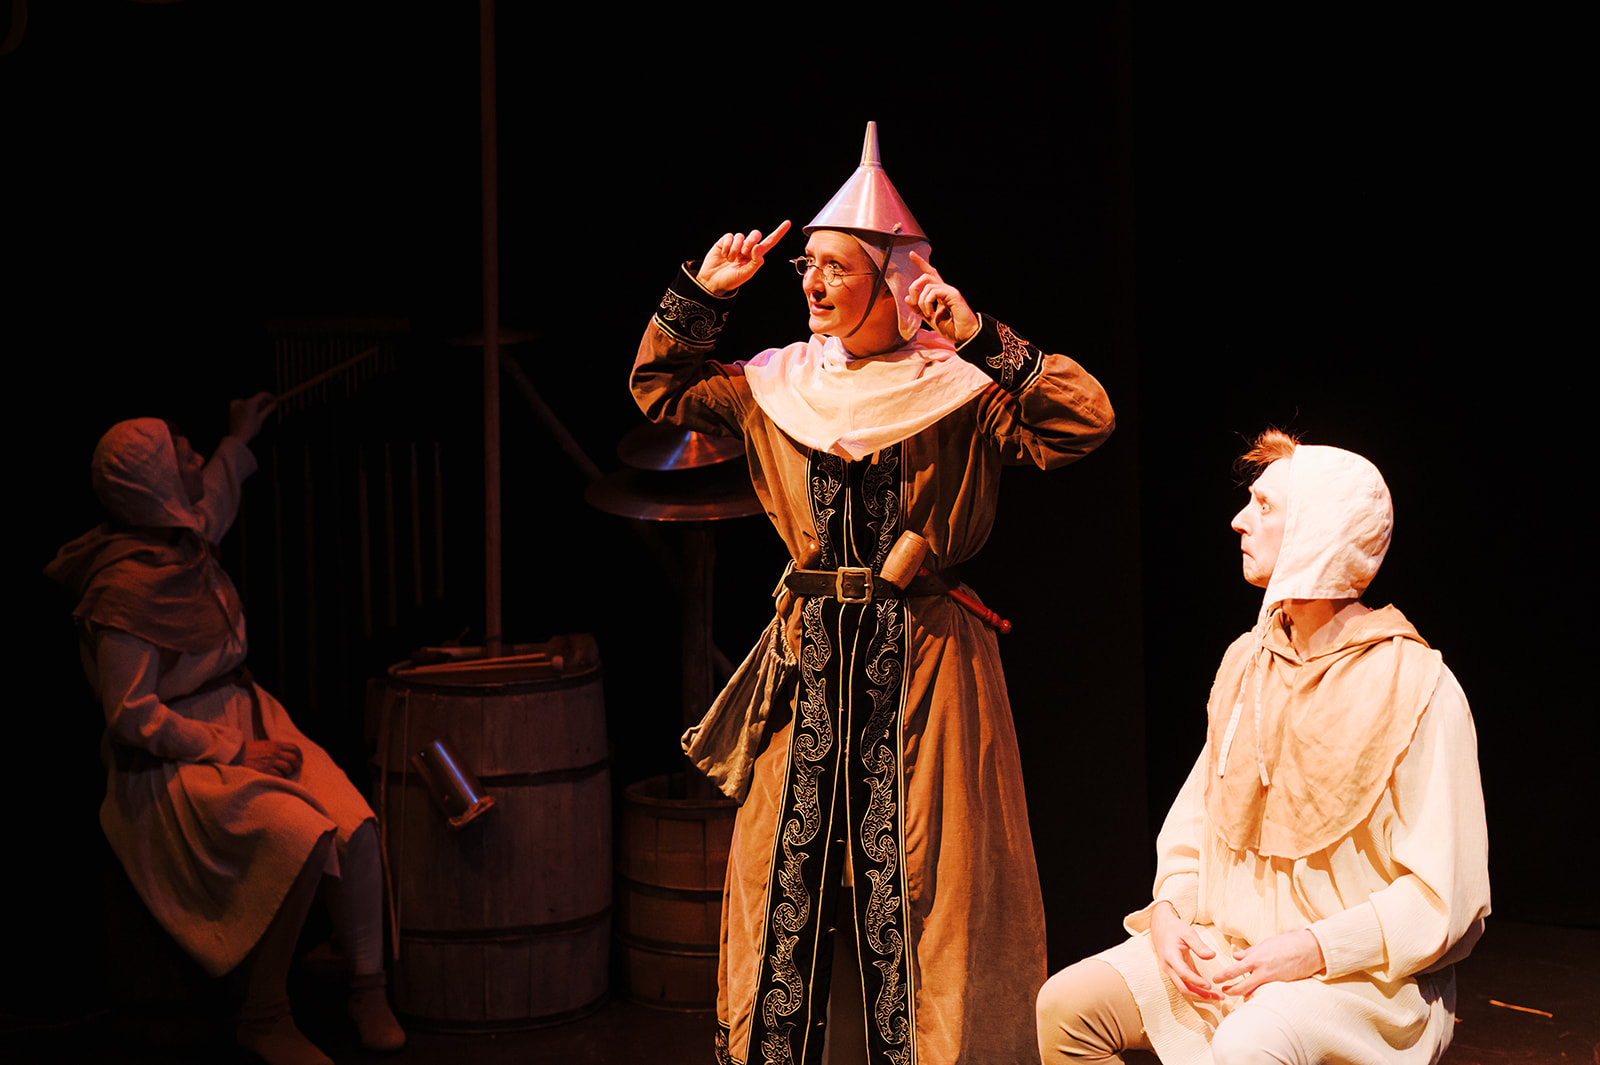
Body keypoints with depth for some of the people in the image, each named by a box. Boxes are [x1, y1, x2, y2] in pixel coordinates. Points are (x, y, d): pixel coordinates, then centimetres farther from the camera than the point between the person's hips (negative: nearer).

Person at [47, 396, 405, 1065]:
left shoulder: (181, 541, 6)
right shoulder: (123, 592, -20)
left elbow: (212, 508, 35)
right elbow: (132, 719, -20)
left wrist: (237, 443, 44)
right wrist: (236, 753, -19)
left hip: (245, 721, 8)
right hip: (173, 765, -8)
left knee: (355, 823, -17)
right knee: (302, 837, -30)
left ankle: (368, 992, -2)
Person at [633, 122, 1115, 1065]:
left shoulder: (959, 389, -5)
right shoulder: (780, 383, 10)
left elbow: (1086, 422, -16)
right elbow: (662, 387, 22)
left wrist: (983, 342, -20)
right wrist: (701, 295, 9)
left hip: (922, 663, -4)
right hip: (808, 657, 4)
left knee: (919, 892, -2)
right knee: (787, 874, 7)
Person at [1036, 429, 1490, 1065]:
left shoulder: (1416, 687, -11)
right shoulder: (1246, 661, 10)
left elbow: (1446, 899, -13)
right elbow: (1196, 816, 18)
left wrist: (1313, 950, -22)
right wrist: (1169, 909, -2)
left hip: (1363, 970, -6)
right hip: (1228, 950, 7)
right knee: (1066, 1007, -12)